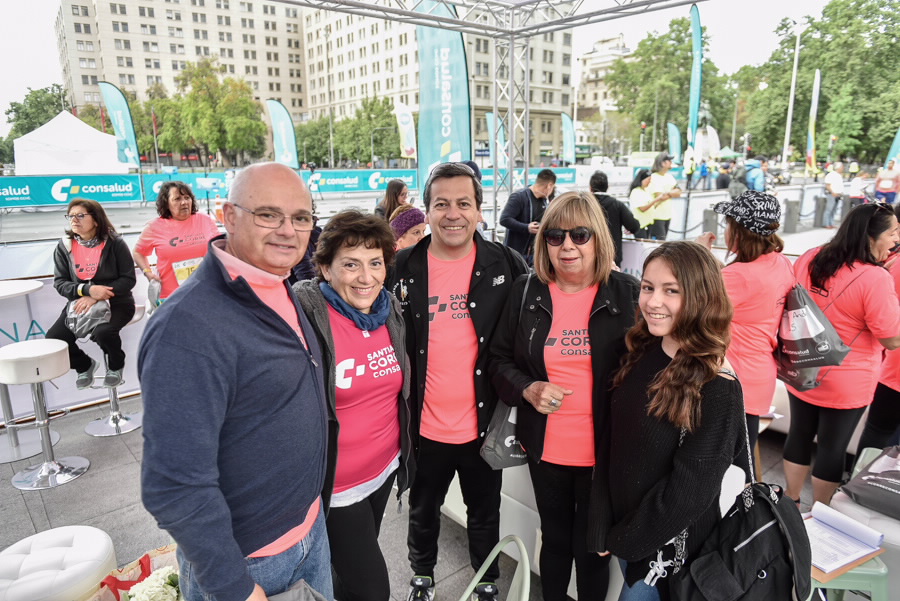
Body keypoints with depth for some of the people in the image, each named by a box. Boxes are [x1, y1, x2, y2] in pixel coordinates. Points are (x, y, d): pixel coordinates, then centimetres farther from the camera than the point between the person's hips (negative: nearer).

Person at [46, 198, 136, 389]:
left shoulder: (114, 243, -10)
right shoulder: (64, 246, -1)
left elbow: (128, 279, -12)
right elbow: (60, 283, -2)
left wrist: (96, 298, -23)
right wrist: (87, 290, -23)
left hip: (116, 303, -4)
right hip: (80, 303, 4)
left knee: (102, 332, -33)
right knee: (53, 338, -17)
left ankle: (116, 366, 2)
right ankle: (85, 366, 15)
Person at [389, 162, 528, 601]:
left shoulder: (507, 265, -8)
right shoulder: (403, 268, -7)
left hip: (484, 423, 0)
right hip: (425, 427, 1)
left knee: (485, 513, 21)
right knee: (423, 510, 23)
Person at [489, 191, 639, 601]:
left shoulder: (627, 294, -7)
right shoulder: (526, 292, -2)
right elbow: (500, 360, 4)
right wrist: (527, 389, -15)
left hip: (604, 450, -1)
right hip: (546, 448, 2)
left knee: (592, 548, 16)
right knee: (555, 540, 21)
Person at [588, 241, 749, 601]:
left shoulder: (717, 387, -22)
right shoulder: (640, 356, -5)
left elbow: (689, 492, -21)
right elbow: (609, 444, -2)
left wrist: (620, 540, -11)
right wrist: (602, 528, -6)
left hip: (667, 548, -5)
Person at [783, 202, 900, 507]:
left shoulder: (809, 258, -5)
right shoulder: (875, 278, -23)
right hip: (845, 383, -5)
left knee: (799, 435, 19)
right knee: (833, 448, 12)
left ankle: (790, 502, 37)